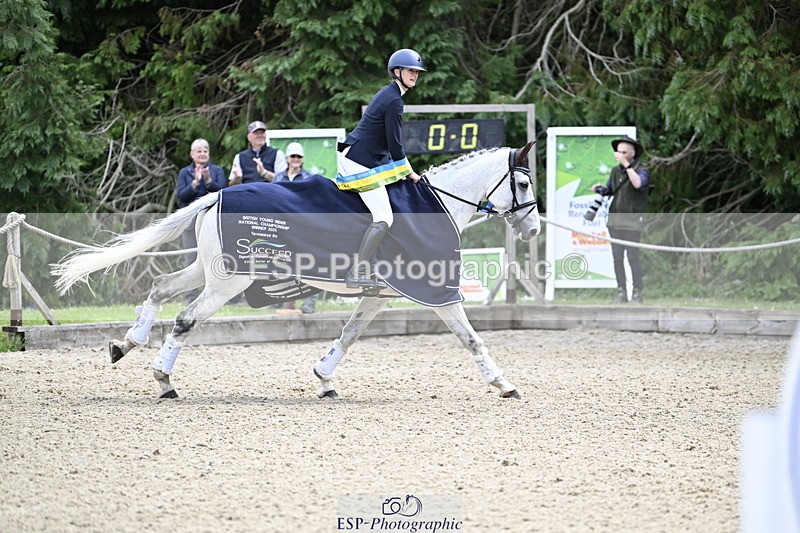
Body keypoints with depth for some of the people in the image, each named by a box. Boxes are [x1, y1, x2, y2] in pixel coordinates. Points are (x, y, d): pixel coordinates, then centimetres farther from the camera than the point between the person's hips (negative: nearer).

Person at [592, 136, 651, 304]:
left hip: (632, 222, -6)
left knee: (632, 256, -7)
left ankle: (638, 292, 1)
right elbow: (610, 189, 24)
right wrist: (600, 189, 1)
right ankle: (621, 292, 11)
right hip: (615, 220, 6)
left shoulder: (641, 170, -5)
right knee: (617, 257, 5)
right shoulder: (616, 171, 14)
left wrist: (626, 164, -25)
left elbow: (638, 183, -27)